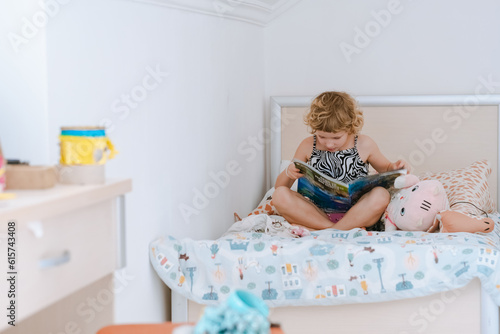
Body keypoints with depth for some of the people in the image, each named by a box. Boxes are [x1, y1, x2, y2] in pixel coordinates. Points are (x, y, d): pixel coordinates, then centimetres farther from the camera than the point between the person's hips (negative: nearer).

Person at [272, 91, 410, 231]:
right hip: (318, 213, 1)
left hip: (356, 213, -1)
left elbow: (385, 168, 20)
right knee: (280, 195, -25)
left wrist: (395, 168, -4)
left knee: (381, 195, -31)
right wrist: (288, 173, -13)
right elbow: (279, 186, 11)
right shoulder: (308, 146, 3)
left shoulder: (364, 145, 1)